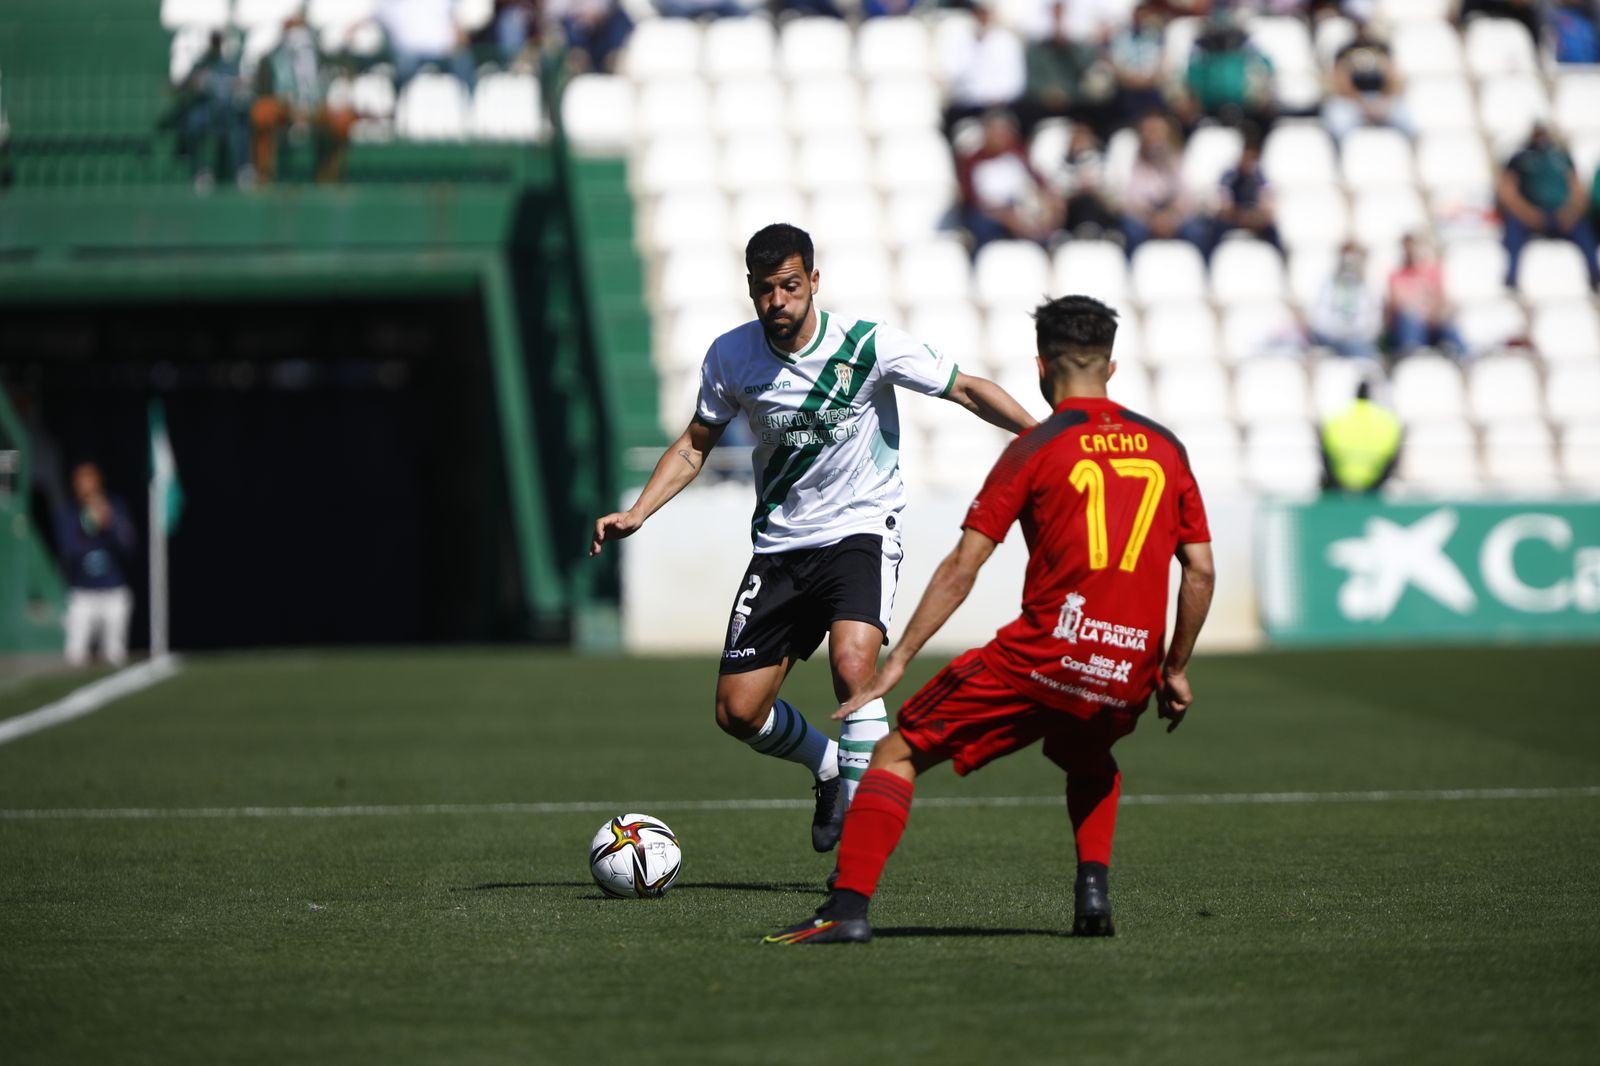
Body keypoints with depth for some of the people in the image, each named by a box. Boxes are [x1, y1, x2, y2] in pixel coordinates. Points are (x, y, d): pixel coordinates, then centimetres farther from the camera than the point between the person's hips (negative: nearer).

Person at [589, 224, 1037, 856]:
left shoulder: (869, 346, -14)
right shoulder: (730, 356, -5)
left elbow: (968, 390, -5)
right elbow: (694, 446, 10)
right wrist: (636, 514, -2)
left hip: (861, 531, -4)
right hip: (780, 542, 4)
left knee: (852, 664, -30)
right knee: (738, 712, -1)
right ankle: (830, 768, 31)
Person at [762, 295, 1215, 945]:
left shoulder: (1037, 448, -1)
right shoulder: (1166, 449, 11)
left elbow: (961, 570, -4)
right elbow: (1201, 571, 11)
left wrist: (898, 661, -2)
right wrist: (1175, 670, 21)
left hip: (1042, 658, -4)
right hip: (1128, 674, 5)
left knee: (899, 752, 6)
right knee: (1090, 759, 37)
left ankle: (849, 907, -7)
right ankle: (1093, 886, 14)